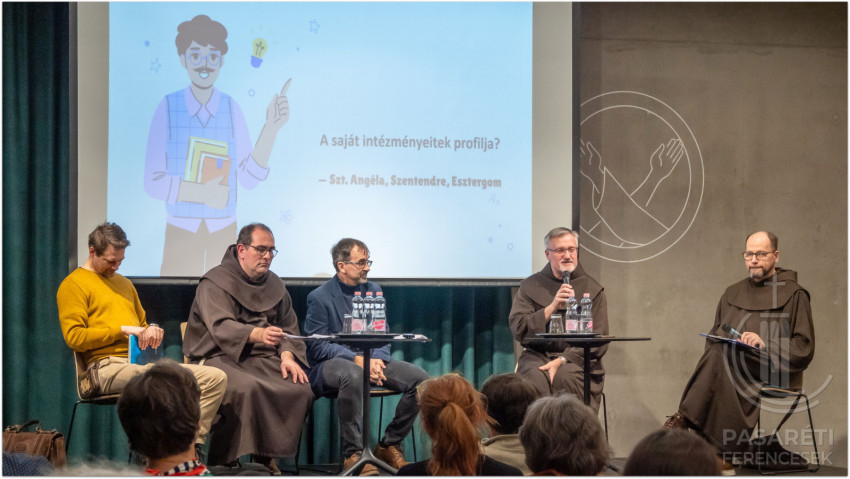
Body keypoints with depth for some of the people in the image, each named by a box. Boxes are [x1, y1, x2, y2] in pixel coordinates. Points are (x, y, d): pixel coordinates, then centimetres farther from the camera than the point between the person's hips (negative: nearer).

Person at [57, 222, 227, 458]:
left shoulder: (124, 283, 29)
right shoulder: (73, 285, 4)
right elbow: (74, 337, -7)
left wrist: (152, 330, 11)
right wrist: (122, 330, -10)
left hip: (140, 362, 8)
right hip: (107, 366, -8)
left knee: (216, 378, -11)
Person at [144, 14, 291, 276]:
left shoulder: (232, 109, -3)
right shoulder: (168, 108, -9)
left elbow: (249, 178, -5)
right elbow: (153, 182, -9)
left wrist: (271, 129, -14)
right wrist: (203, 194, -21)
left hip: (223, 233, 2)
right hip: (180, 232, -2)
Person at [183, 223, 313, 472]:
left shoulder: (274, 284, 19)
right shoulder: (216, 282, -3)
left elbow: (289, 328, 16)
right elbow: (221, 327, -20)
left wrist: (287, 355, -7)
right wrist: (257, 335, -39)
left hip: (263, 358, 6)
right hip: (220, 357, -6)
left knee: (301, 389, -22)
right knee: (248, 387, -37)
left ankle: (267, 456, -9)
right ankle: (223, 461, -26)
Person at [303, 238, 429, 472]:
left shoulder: (373, 290, 12)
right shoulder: (319, 297, -5)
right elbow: (317, 347, -11)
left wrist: (377, 360, -13)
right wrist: (357, 360, -23)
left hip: (370, 360, 6)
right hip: (329, 365, -6)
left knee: (420, 378, -16)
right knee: (353, 375, -41)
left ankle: (389, 445, -2)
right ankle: (352, 453, -30)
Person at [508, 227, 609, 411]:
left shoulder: (592, 288, 10)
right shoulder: (530, 286, 13)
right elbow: (517, 329, 1)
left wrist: (562, 360, -12)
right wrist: (552, 307, -10)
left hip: (576, 359, 0)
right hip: (537, 354, 1)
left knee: (567, 377, -34)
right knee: (536, 379, -33)